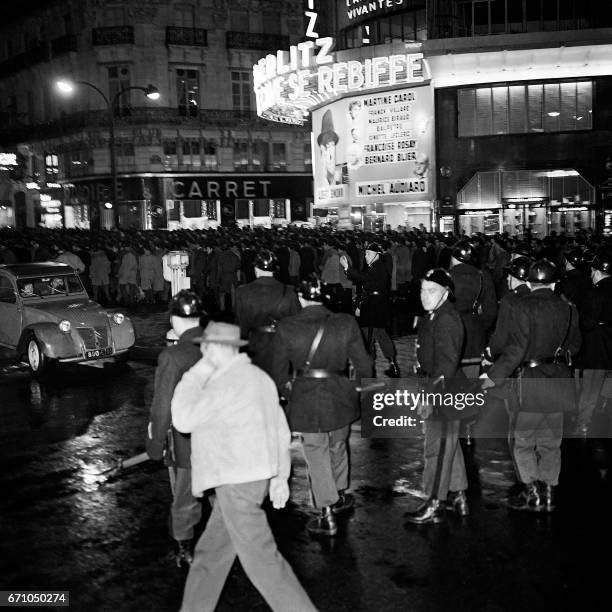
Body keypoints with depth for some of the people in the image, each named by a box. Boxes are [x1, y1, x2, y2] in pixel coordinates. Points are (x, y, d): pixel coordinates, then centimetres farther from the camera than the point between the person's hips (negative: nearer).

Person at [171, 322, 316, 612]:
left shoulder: (227, 383, -19)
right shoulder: (257, 376, 12)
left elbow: (184, 420, -18)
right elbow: (280, 429, 15)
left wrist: (196, 375, -10)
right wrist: (280, 475, 19)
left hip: (238, 482, -10)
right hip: (252, 477, 10)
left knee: (260, 558, -3)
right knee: (210, 552, 18)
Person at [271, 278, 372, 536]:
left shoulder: (286, 328, -11)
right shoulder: (346, 324, -9)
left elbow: (279, 370, -2)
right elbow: (363, 364, -2)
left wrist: (287, 393, 15)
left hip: (305, 399, -2)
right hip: (339, 396, 2)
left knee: (316, 456, 10)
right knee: (338, 446, 25)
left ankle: (327, 516, 15)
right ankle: (340, 495, 44)